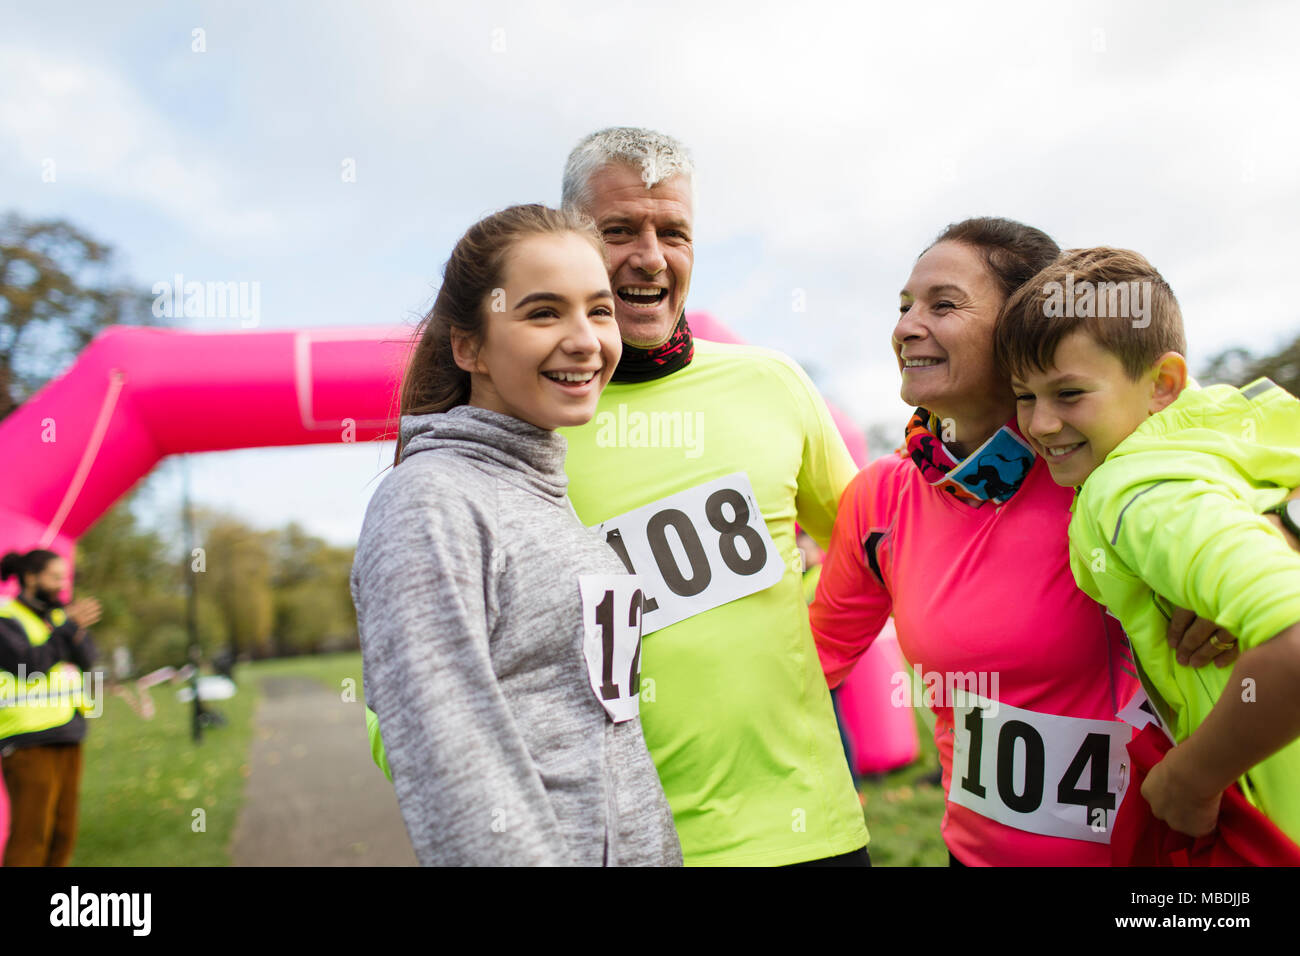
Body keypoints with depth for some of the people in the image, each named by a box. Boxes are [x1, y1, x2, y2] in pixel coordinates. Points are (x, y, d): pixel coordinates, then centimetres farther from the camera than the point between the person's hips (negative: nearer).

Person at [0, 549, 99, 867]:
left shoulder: (56, 616, 14)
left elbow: (86, 658, 1)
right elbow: (29, 663, -19)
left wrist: (78, 630, -17)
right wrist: (71, 625, -20)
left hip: (65, 735, 7)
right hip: (28, 741, -7)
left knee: (62, 834, 9)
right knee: (29, 835, -9)